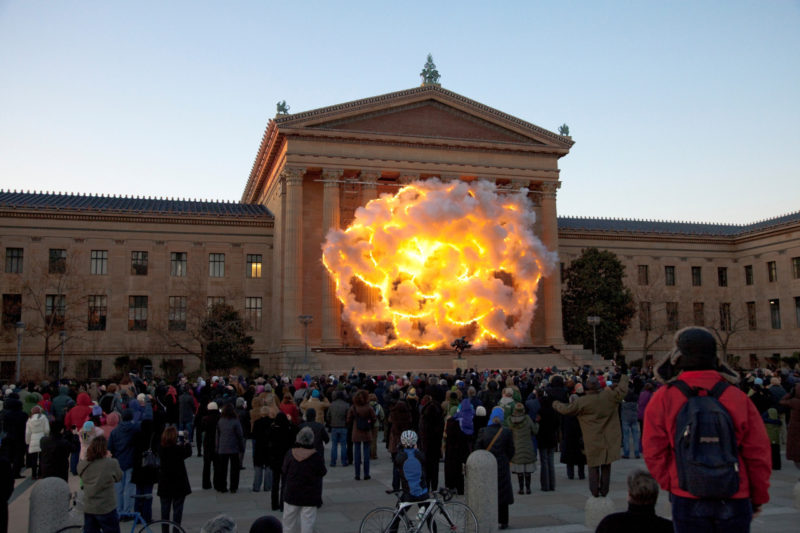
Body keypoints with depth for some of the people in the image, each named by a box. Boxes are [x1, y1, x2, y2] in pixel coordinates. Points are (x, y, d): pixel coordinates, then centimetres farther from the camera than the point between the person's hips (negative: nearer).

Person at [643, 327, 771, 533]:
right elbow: (758, 452, -1)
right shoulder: (738, 398, -5)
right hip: (735, 500, 1)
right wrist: (758, 497, 12)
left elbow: (654, 451, -6)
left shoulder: (663, 399, -8)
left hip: (687, 499, -1)